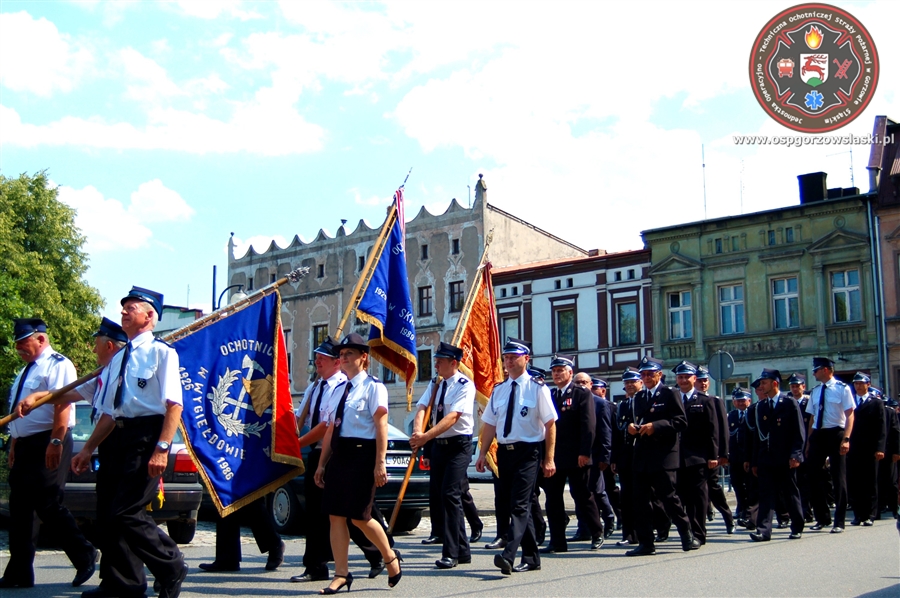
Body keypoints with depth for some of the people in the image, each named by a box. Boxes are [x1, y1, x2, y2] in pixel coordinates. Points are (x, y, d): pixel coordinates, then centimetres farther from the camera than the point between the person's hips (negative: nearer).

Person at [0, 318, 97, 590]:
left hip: (46, 445, -9)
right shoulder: (26, 370, 20)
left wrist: (55, 442, -26)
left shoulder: (57, 365, -10)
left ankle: (84, 556, 6)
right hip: (24, 445, 10)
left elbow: (62, 405, -19)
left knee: (48, 506, -10)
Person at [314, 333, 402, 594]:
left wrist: (380, 463, -19)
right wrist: (322, 464, 13)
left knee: (359, 517, -4)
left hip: (362, 455, -7)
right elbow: (331, 429, 16)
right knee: (336, 515, 3)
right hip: (338, 455, 7)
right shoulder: (340, 390, 16)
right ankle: (341, 574, 11)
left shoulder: (373, 387, -4)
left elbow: (381, 427, -12)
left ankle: (390, 558, 20)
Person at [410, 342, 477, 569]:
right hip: (438, 445, 8)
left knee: (450, 496, -14)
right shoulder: (435, 384, 9)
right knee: (439, 496, 10)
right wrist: (417, 432, -25)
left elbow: (452, 417, -23)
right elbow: (422, 409, -4)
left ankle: (451, 553, -6)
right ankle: (462, 550, 21)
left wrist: (425, 437, -32)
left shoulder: (465, 385, -13)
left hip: (458, 445, -7)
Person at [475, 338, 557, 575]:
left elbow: (550, 424, -6)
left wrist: (549, 459, -10)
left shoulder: (537, 388, -5)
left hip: (527, 453, -6)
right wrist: (482, 454, 7)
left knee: (520, 504, -13)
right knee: (512, 504, 11)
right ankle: (531, 557, 21)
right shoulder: (498, 390, 10)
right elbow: (489, 424, 13)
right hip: (504, 451, 6)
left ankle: (508, 556, -21)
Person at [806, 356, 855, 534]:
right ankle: (822, 518, 22)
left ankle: (839, 522, 10)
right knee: (815, 476, 8)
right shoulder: (815, 392, 11)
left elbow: (850, 415, -10)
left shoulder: (842, 389, -6)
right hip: (817, 435, 6)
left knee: (838, 477, 2)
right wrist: (809, 441, 10)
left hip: (836, 434, -6)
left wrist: (846, 438, -20)